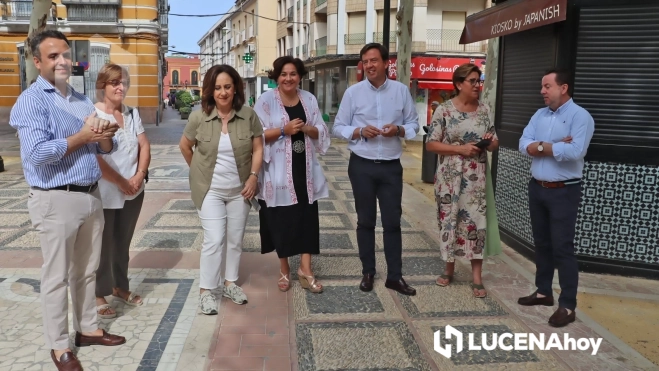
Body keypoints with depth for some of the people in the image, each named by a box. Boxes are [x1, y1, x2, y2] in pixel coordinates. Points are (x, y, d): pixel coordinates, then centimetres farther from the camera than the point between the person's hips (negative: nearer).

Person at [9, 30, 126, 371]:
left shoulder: (82, 101, 13)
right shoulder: (31, 100, -9)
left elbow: (107, 147, 12)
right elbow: (38, 153, -21)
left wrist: (102, 134, -10)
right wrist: (82, 136, -15)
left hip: (91, 195, 7)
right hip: (56, 200, -7)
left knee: (87, 270, 17)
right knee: (57, 277, 3)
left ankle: (87, 329, 31)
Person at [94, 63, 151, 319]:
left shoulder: (132, 113, 7)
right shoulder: (92, 115, -12)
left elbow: (144, 146, 6)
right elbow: (94, 157, -18)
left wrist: (139, 176, -8)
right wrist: (121, 182, -15)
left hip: (134, 191, 6)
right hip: (104, 193, -6)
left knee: (123, 242, 17)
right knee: (103, 245, 5)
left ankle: (120, 287, 32)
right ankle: (99, 295, 18)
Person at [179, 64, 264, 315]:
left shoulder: (248, 115, -7)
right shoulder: (199, 117, -10)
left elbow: (257, 148, 0)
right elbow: (184, 146, 6)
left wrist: (253, 176, -10)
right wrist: (198, 171, 12)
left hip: (240, 189, 2)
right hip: (210, 189, -2)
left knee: (235, 239, 12)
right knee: (214, 240, -6)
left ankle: (230, 283, 29)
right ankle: (205, 291, 8)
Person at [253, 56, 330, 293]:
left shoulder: (309, 99, 9)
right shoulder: (266, 100, -4)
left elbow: (321, 132, 9)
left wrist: (307, 129, -12)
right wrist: (284, 130, -20)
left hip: (304, 169, 4)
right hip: (278, 171, -3)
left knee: (307, 217, 3)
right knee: (281, 220, 4)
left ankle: (305, 269, 13)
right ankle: (284, 270, 21)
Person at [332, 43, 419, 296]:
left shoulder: (401, 91, 1)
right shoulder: (353, 92, -2)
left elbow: (413, 124, 6)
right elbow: (338, 127, 1)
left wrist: (399, 129, -14)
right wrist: (360, 131, -17)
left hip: (391, 166, 1)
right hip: (361, 165, 0)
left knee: (392, 221, 6)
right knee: (365, 221, 11)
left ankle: (395, 276, 17)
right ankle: (368, 273, 24)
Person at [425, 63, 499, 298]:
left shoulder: (484, 110, 7)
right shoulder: (444, 110, -5)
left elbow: (494, 144, 13)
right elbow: (431, 144, -8)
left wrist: (490, 141, -11)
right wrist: (460, 149, -16)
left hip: (477, 178, 2)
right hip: (450, 177, -2)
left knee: (477, 222, -1)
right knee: (449, 221, 7)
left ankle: (476, 278, 7)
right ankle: (449, 268, 26)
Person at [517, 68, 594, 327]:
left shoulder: (580, 116, -11)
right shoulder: (539, 115, 9)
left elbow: (575, 151, -25)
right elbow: (524, 145, -2)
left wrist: (541, 146, -11)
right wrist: (556, 146, -15)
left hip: (563, 191, -7)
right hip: (537, 188, 7)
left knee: (562, 247, -5)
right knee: (542, 243, 15)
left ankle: (567, 305, 4)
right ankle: (544, 291, 29)